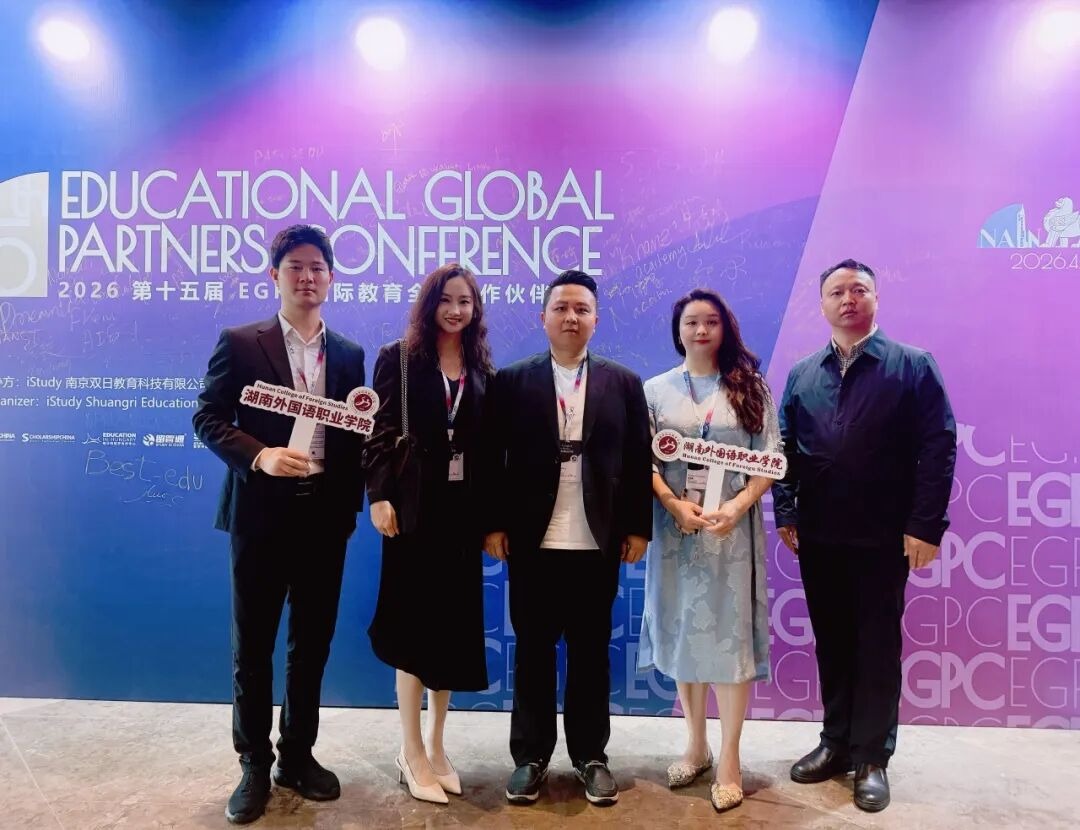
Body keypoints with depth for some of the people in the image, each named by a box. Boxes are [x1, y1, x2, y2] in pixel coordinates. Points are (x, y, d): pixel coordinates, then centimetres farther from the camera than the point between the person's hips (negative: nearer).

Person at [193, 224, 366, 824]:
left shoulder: (350, 354, 9)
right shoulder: (240, 342, 0)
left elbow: (355, 434, 11)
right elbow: (208, 418, -3)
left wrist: (354, 500, -8)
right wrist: (259, 455, -19)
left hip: (326, 514, 3)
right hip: (262, 511, -3)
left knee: (313, 642, 13)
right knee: (253, 645, 8)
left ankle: (298, 756, 30)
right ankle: (255, 765, 25)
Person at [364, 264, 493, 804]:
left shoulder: (482, 370, 9)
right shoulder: (399, 358, -1)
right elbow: (380, 433, -7)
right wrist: (380, 496, -18)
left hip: (464, 510, 4)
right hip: (416, 507, -4)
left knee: (453, 627, 10)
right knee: (415, 625, 4)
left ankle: (435, 747, 26)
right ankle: (411, 752, 18)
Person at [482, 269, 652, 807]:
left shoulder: (624, 383, 6)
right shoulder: (511, 382, 1)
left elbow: (638, 460, 3)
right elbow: (492, 460, -1)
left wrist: (637, 527, -1)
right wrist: (493, 525, -6)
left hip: (598, 543, 1)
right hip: (531, 543, 0)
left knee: (591, 652, 12)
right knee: (532, 651, 11)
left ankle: (590, 755, 28)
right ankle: (530, 756, 26)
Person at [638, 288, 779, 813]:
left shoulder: (751, 388, 4)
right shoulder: (656, 389, 6)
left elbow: (769, 459, -1)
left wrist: (737, 505, -16)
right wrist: (676, 505, -14)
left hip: (733, 526, -1)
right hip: (676, 527, 2)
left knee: (730, 635, 1)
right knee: (682, 633, 9)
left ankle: (729, 758, 15)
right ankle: (696, 745, 27)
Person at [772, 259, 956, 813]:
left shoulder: (914, 366, -2)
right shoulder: (801, 375, 9)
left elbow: (938, 448, -8)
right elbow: (785, 450, 8)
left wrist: (925, 526, -13)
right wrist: (786, 514, 0)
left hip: (883, 537, -3)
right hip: (817, 537, 4)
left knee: (877, 647, 8)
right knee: (831, 643, 14)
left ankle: (872, 757, 22)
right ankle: (836, 743, 29)